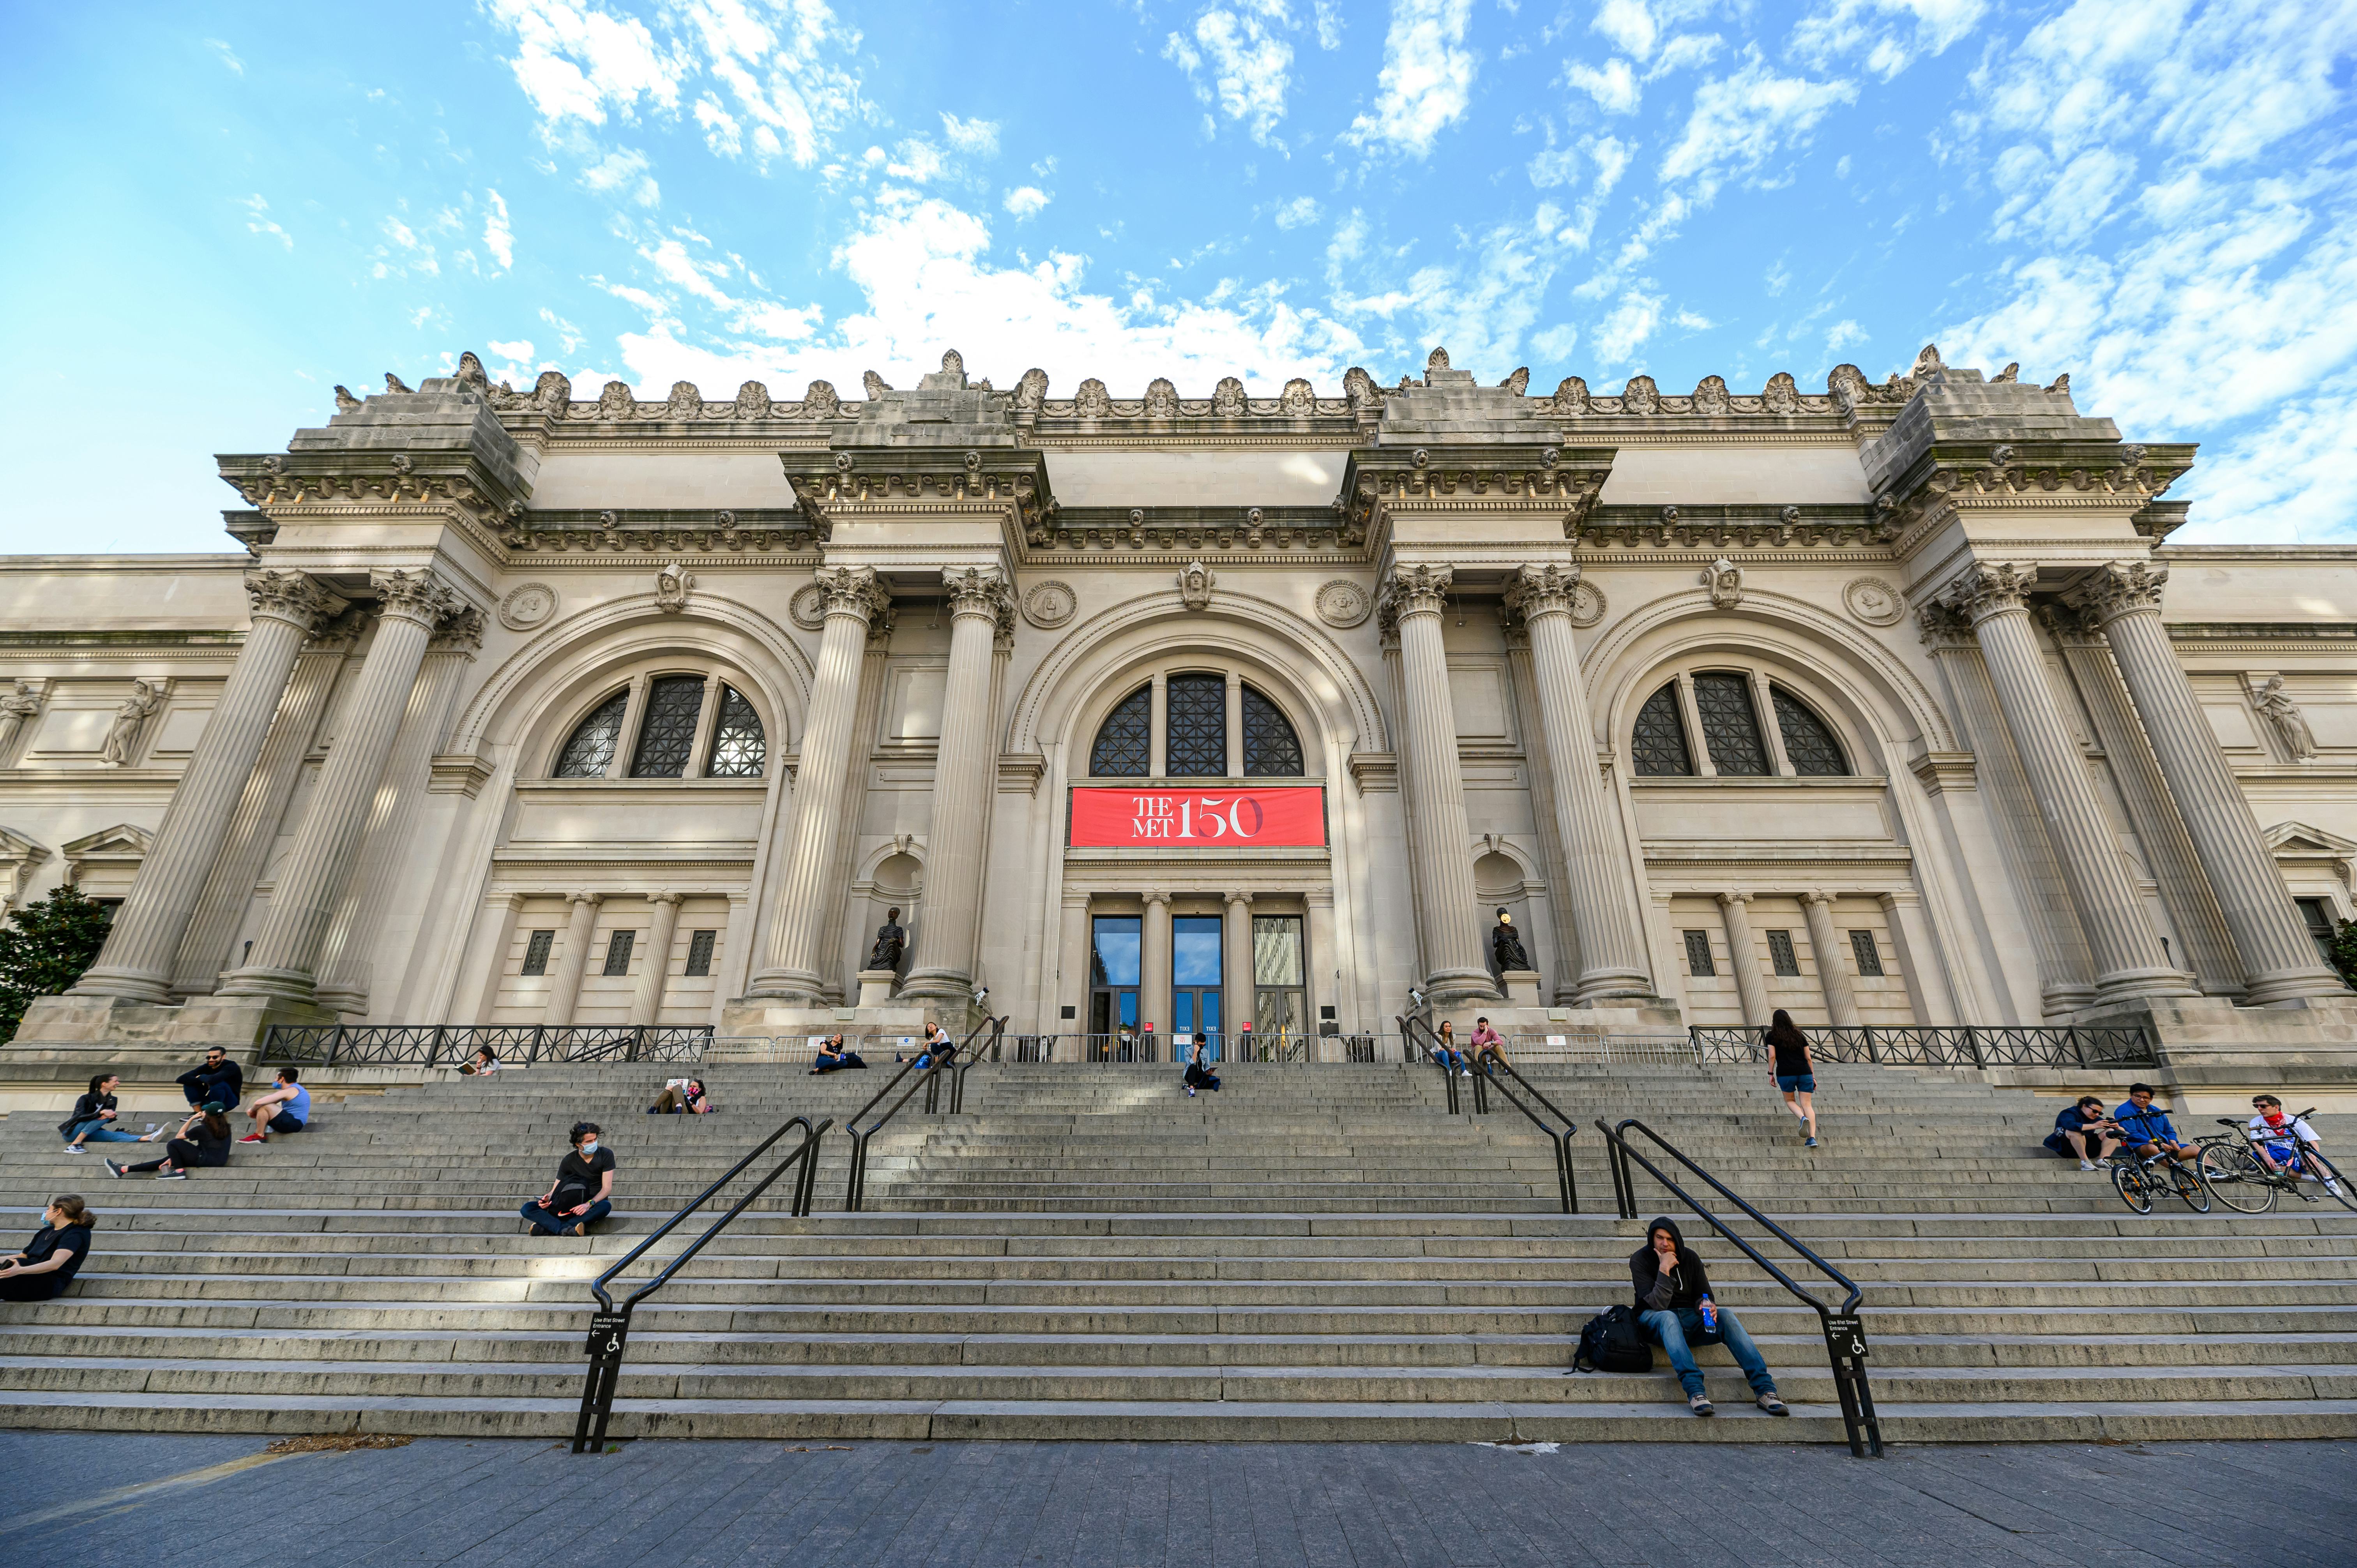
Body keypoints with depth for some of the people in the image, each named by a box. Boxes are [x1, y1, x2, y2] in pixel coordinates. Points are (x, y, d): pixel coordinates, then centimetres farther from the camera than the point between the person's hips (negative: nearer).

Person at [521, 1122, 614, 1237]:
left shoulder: (606, 1155, -10)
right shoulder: (569, 1161, -2)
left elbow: (607, 1188, -15)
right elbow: (555, 1190, -1)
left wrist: (589, 1204, -31)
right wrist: (548, 1198, -24)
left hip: (595, 1203, -3)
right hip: (571, 1206, 3)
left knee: (606, 1206, -40)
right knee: (527, 1209, -16)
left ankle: (546, 1227, -39)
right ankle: (565, 1229, -43)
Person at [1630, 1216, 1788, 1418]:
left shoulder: (1689, 1257, 2)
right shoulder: (1640, 1260, -12)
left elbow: (1703, 1297, 5)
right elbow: (1658, 1305, -20)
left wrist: (1707, 1306, -19)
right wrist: (1664, 1269, -28)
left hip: (1689, 1318, 4)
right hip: (1655, 1320, -4)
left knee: (1725, 1315, -24)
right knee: (1668, 1317, -39)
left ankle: (1764, 1389, -31)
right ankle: (1695, 1391, -50)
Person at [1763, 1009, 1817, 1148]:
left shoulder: (1772, 1035, 8)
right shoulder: (1799, 1035, 17)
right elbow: (1809, 1058, 14)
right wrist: (1813, 1077, 19)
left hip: (1786, 1074, -2)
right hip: (1805, 1073, 3)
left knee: (1789, 1100, 18)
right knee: (1807, 1105, 2)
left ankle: (1803, 1118, -11)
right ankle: (1812, 1138, -10)